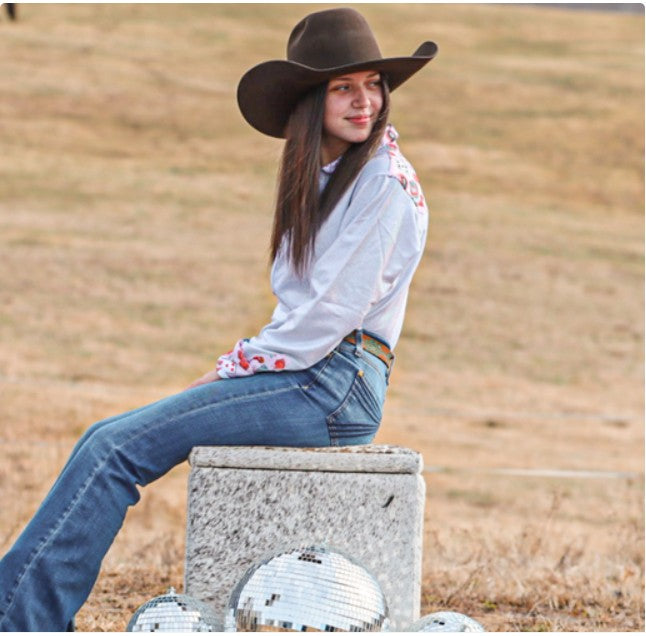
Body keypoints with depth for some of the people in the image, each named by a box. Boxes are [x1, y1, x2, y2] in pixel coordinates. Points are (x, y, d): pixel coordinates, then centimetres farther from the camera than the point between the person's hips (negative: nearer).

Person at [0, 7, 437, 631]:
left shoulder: (385, 181, -11)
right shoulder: (319, 179, 17)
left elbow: (332, 314, -15)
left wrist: (236, 367, -9)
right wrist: (234, 367, 5)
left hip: (336, 386, -8)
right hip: (302, 374, 8)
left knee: (117, 447, -16)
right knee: (107, 440, -2)